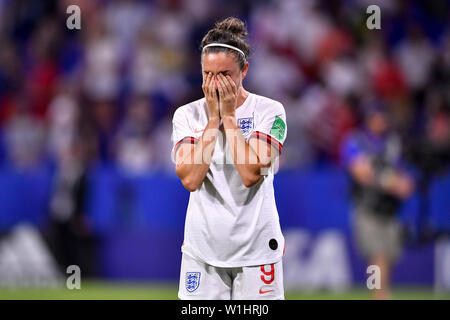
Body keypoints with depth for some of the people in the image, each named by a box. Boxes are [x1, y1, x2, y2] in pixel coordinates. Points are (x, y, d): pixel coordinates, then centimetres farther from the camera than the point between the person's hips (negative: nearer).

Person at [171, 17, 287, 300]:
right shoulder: (188, 115, 4)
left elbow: (250, 174, -15)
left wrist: (229, 115, -11)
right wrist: (213, 117, -9)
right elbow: (190, 179, -10)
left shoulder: (270, 111, -3)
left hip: (256, 246, -2)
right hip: (203, 245, 2)